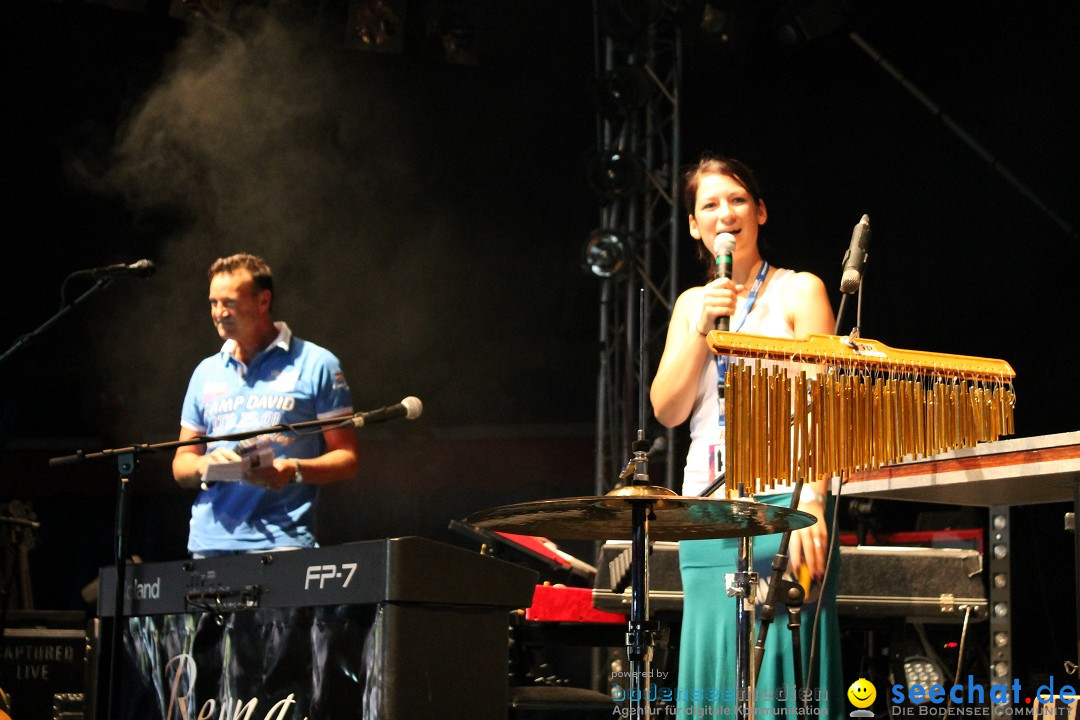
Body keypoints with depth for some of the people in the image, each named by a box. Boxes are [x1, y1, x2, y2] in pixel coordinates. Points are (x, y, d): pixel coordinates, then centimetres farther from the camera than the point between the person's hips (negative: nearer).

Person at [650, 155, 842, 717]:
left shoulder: (798, 291, 2)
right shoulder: (691, 304, 17)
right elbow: (667, 410, 7)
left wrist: (811, 502, -20)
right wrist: (702, 328, -6)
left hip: (781, 504, -5)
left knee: (781, 671, -9)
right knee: (715, 667, 3)